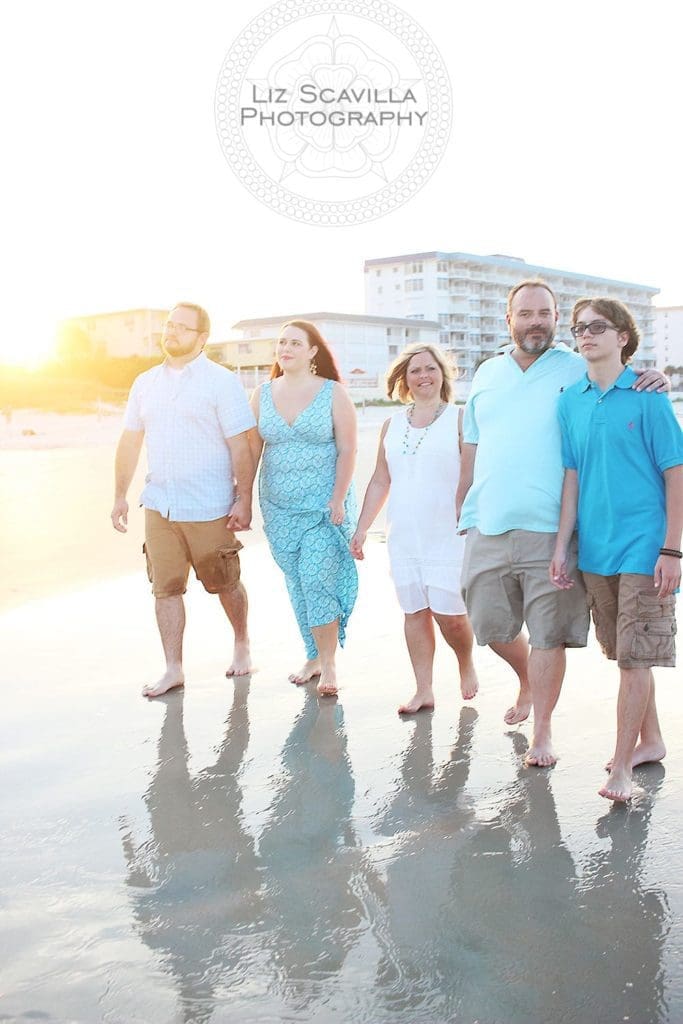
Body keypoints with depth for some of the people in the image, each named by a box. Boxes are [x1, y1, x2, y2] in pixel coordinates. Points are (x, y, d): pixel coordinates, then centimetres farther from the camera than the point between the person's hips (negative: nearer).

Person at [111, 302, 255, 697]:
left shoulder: (222, 382, -5)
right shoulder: (145, 383, 11)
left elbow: (241, 447, -8)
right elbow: (130, 442, 15)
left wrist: (244, 500, -13)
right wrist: (121, 496, 12)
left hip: (209, 508, -4)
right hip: (159, 506, 4)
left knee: (225, 584, 9)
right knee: (165, 588, 4)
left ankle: (242, 645, 33)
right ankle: (174, 669, 13)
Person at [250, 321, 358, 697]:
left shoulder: (333, 394, -2)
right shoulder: (263, 394, 7)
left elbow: (347, 451, -5)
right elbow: (252, 450, 9)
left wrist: (339, 498, -12)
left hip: (324, 506, -4)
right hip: (278, 508, 4)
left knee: (317, 581, -11)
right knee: (296, 585, 9)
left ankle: (328, 665, 0)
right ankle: (314, 656, 22)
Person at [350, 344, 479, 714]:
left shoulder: (459, 420, -2)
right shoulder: (392, 425, 12)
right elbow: (380, 481, 17)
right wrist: (361, 528, 13)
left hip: (448, 534, -4)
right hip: (403, 535, 4)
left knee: (448, 611, -7)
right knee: (414, 611, 6)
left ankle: (466, 663, 24)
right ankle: (423, 690, 16)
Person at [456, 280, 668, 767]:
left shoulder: (579, 370, 3)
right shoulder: (487, 374, 15)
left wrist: (656, 378, -17)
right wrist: (461, 508, 19)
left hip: (549, 530, -4)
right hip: (488, 527, 4)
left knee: (548, 634, 1)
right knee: (491, 625, 13)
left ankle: (542, 730, 17)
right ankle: (528, 682, 42)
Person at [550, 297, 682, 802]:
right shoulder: (571, 401, 6)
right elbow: (572, 475, 8)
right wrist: (562, 546, 4)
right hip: (595, 550, 5)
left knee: (635, 658, -3)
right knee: (626, 656, 16)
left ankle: (621, 766, 7)